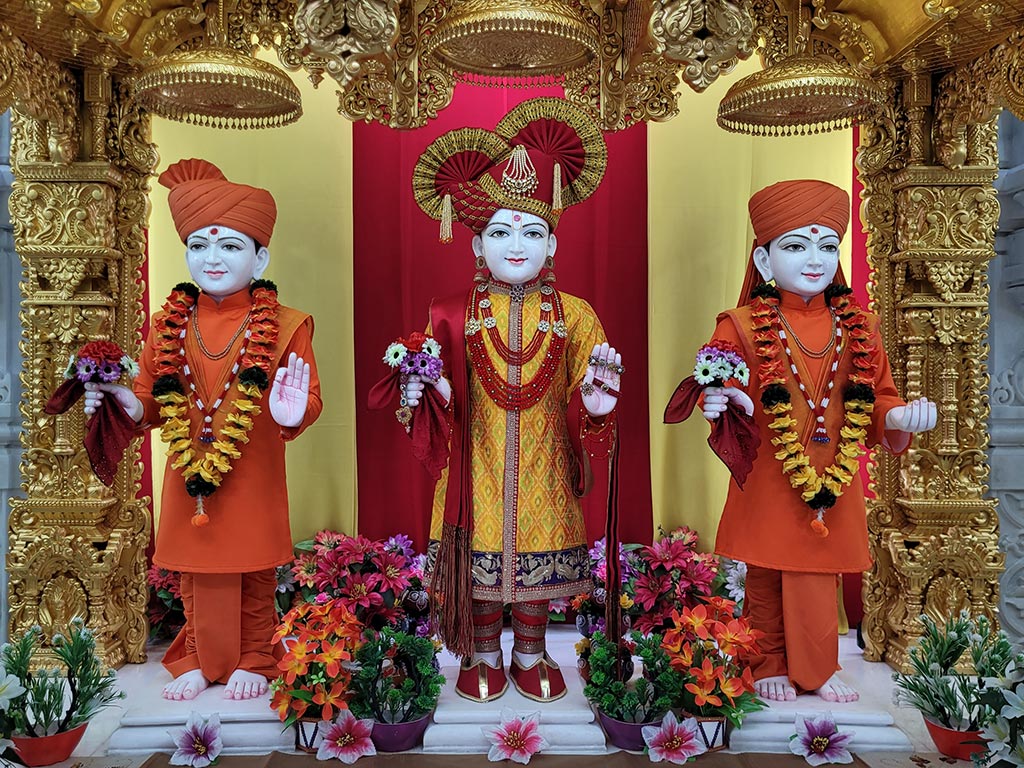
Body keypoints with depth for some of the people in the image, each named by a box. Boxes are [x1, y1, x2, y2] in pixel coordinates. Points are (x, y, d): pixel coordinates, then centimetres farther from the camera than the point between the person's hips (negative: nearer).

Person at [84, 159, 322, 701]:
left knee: (253, 575, 11)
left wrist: (293, 412, -32)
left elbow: (307, 398, -10)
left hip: (253, 481, -3)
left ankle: (253, 662, 30)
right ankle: (198, 661, 35)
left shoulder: (284, 326, -6)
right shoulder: (168, 326, 5)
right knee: (195, 575, 15)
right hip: (189, 477, 3)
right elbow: (153, 401, 11)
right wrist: (128, 405, -10)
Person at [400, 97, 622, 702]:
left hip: (543, 467, 1)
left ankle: (531, 654, 35)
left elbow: (585, 395, -1)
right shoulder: (455, 316, -3)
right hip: (479, 466, 0)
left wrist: (596, 403, -24)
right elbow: (442, 398, 0)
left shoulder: (573, 316, -1)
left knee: (539, 559, 13)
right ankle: (483, 657, 33)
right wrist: (427, 395, -22)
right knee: (480, 559, 10)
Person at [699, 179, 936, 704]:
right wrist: (723, 406, -30)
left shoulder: (858, 327, 6)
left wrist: (897, 416, -11)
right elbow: (723, 394, -8)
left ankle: (816, 669, 33)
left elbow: (877, 399, 9)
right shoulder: (743, 326, -6)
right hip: (767, 483, -3)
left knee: (818, 578, 12)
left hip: (834, 482, 3)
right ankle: (769, 667, 30)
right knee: (765, 580, 9)